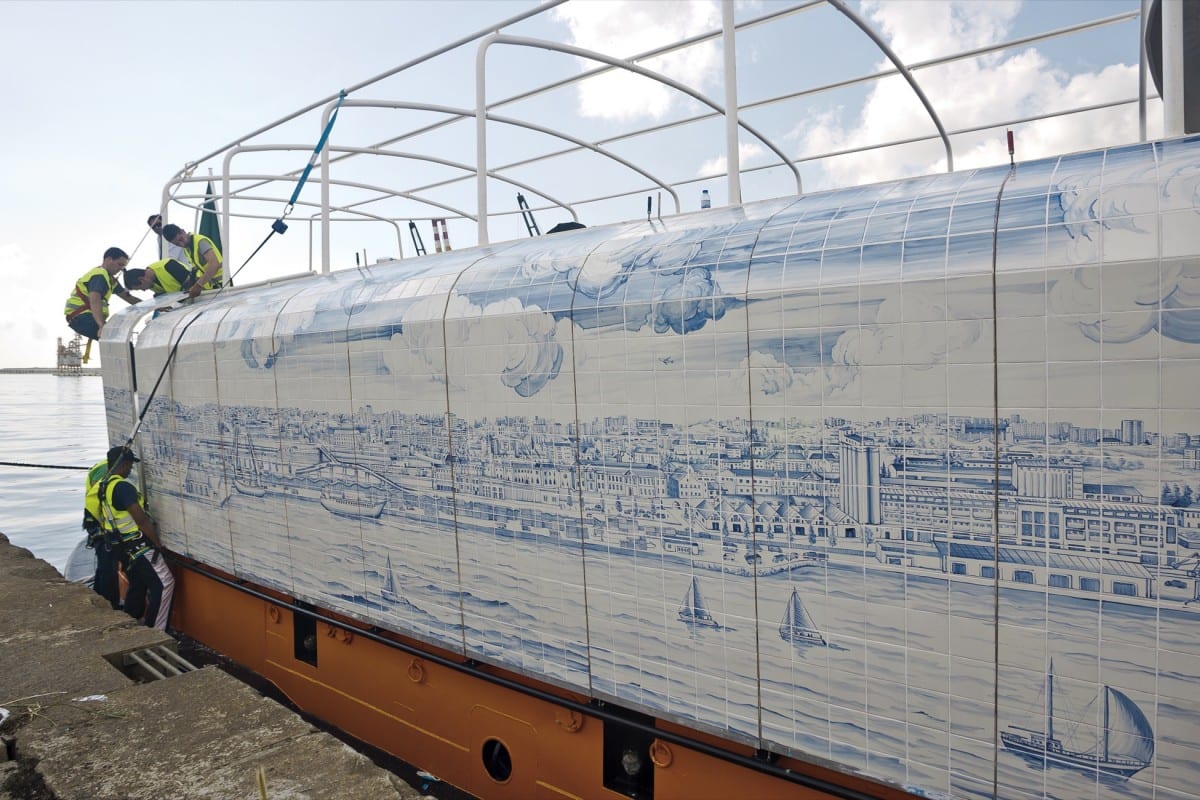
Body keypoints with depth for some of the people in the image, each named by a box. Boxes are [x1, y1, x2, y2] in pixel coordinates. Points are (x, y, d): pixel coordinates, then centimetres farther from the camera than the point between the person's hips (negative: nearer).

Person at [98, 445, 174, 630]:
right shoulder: (123, 487, -21)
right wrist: (158, 543, -11)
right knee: (164, 584, -7)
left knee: (137, 586, 22)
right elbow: (142, 520, -21)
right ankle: (153, 632, -7)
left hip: (125, 547, 10)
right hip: (140, 547, -10)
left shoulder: (104, 487, 9)